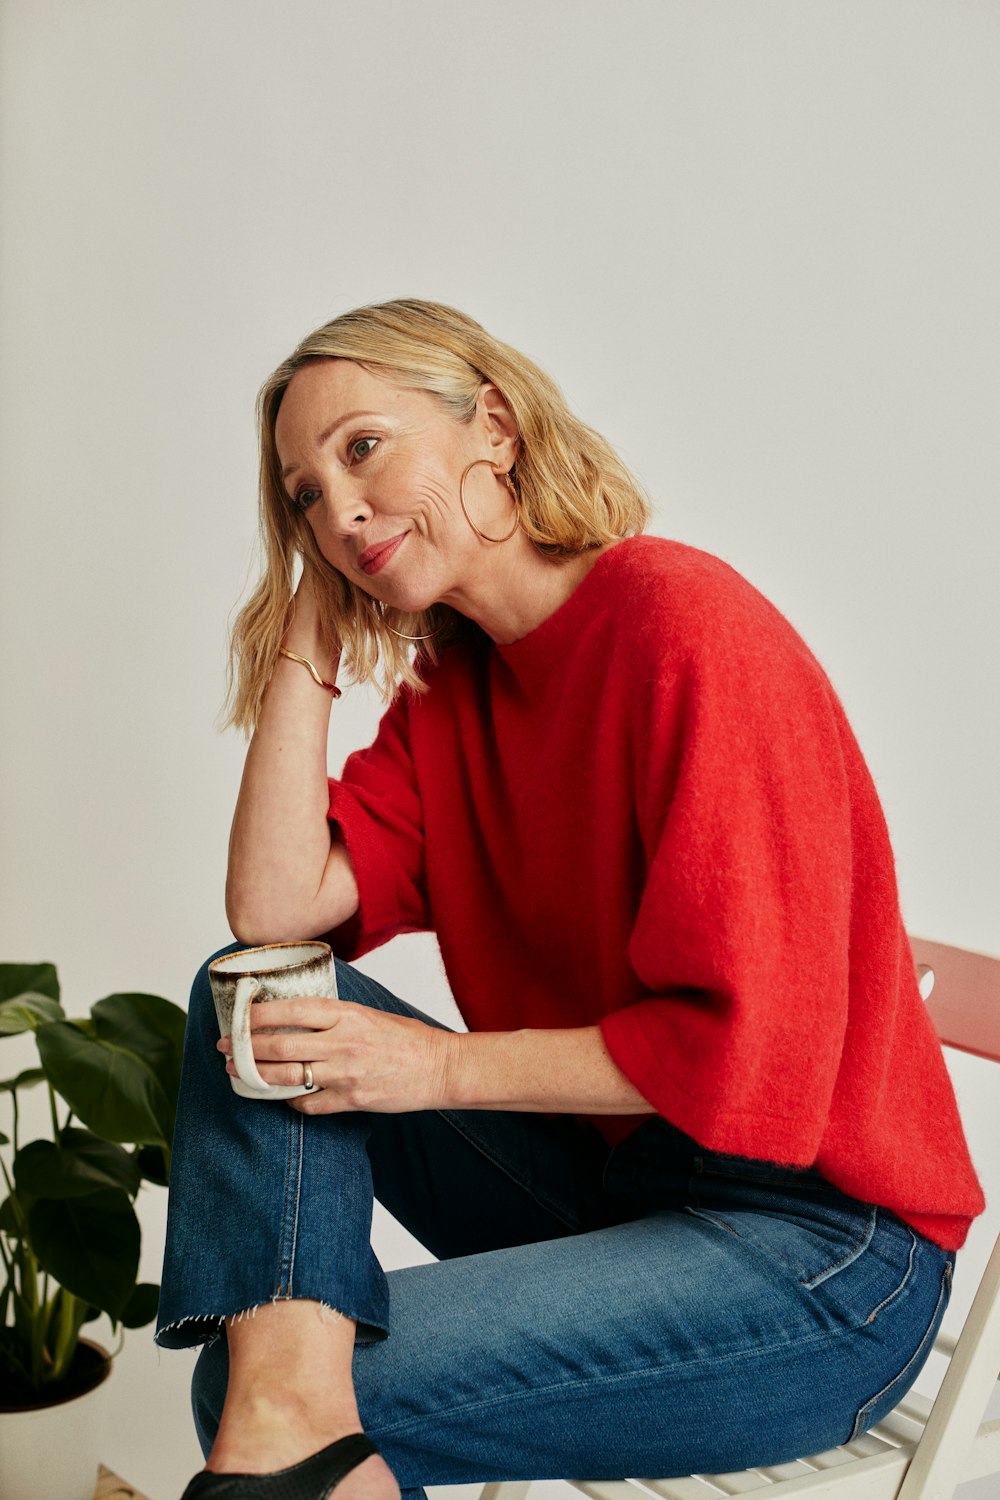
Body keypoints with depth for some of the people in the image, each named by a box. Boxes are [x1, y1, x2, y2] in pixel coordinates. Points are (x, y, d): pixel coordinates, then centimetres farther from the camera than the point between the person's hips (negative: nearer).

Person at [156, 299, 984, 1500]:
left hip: (820, 1251, -8)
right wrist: (307, 637, -2)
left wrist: (441, 1065, -16)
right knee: (251, 1001, -8)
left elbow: (747, 1049, -22)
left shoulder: (685, 624, -19)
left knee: (352, 1386, -24)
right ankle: (289, 1391, -24)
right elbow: (276, 913, -6)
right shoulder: (446, 685, 8)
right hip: (605, 1173, 8)